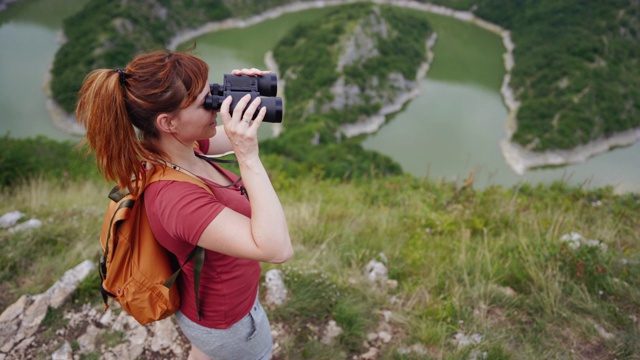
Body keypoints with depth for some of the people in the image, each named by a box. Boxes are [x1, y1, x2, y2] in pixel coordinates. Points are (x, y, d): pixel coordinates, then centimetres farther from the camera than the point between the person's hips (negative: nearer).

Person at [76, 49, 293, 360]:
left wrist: (243, 98, -19)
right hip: (225, 323, -7)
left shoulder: (177, 146, -16)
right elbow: (276, 248, -46)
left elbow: (232, 137, 2)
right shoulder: (175, 196, -41)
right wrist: (248, 157, -46)